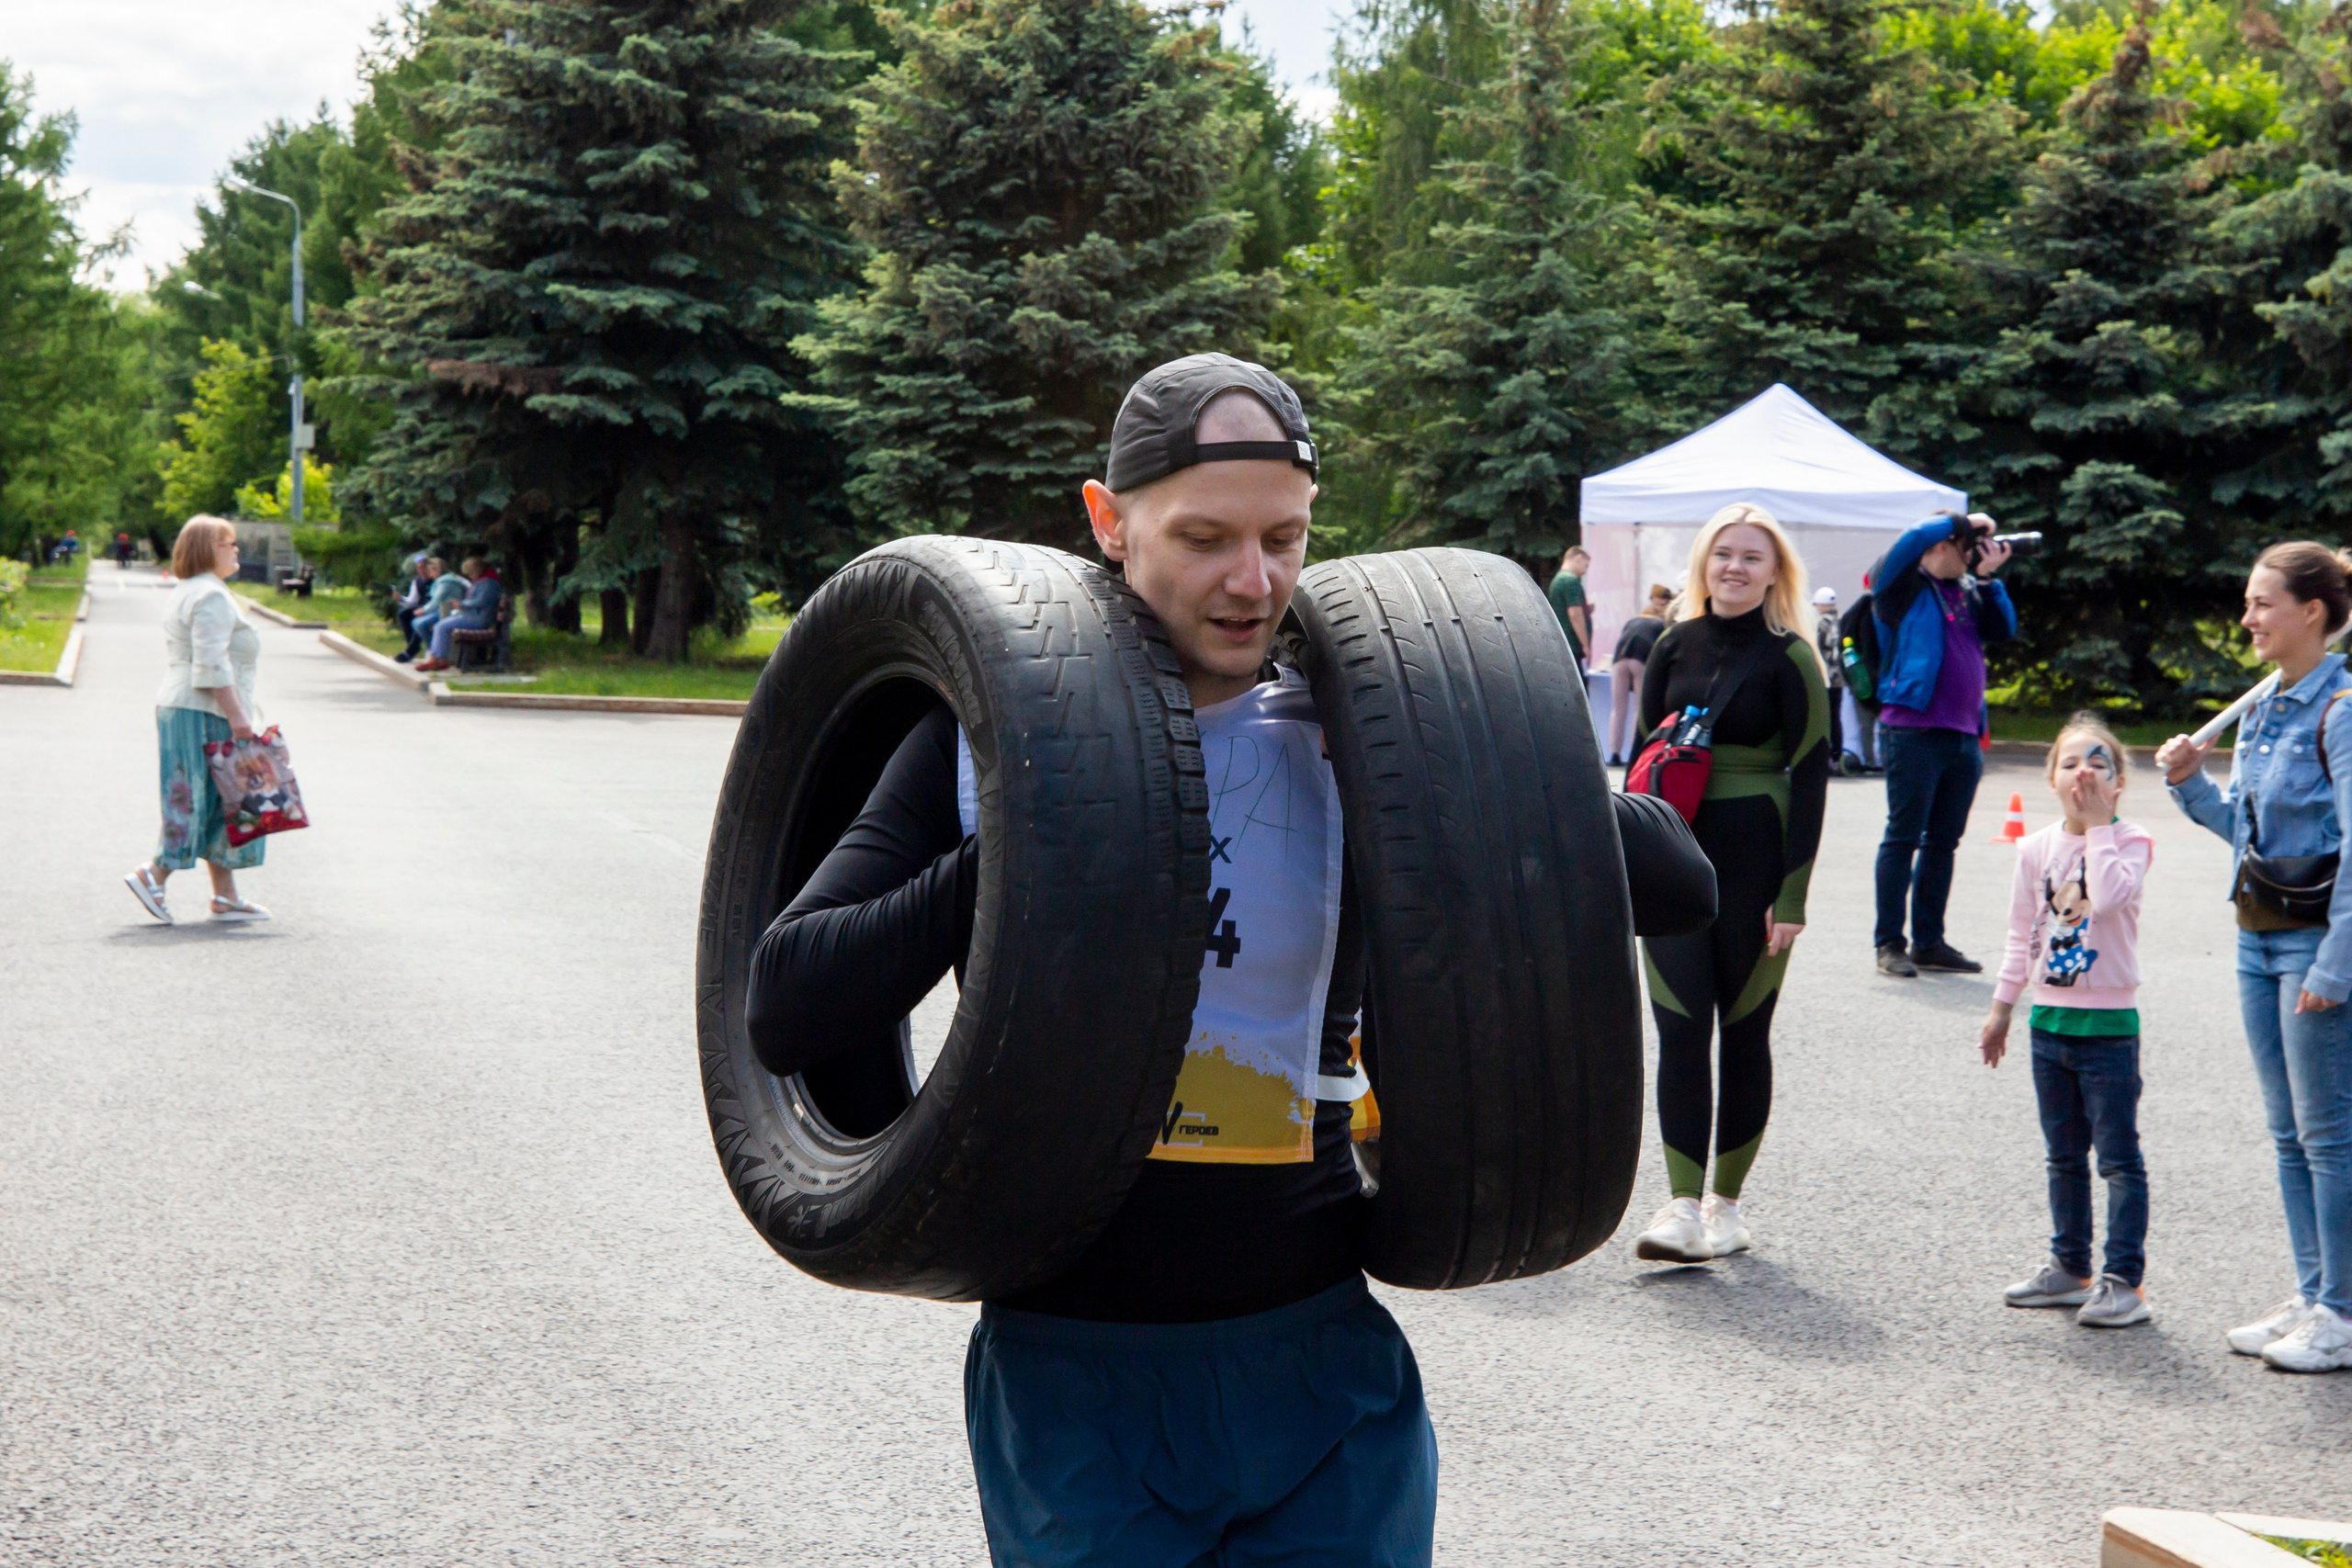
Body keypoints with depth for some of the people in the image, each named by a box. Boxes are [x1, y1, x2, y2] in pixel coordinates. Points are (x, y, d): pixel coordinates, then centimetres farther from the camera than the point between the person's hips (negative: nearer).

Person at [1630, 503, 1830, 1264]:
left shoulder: (1789, 657, -4)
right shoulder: (1675, 645, 8)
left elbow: (1810, 775, -6)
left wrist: (1793, 894, -11)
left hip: (1755, 859, -3)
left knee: (1744, 1030, 7)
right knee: (1679, 1030, -5)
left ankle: (1726, 1202, 17)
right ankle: (1683, 1207, -6)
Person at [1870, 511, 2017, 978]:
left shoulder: (1968, 591, 17)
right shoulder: (1904, 586, -2)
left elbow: (2003, 631, 11)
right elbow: (1910, 543, -19)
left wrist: (1988, 578, 3)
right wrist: (1964, 523, -7)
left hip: (1964, 736, 7)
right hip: (1913, 730, -7)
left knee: (1944, 841, 11)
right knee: (1904, 837, -3)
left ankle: (1929, 940, 18)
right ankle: (1889, 943, 1)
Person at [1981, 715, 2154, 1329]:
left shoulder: (2131, 842, -7)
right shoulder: (2037, 849, 6)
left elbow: (2108, 896, -28)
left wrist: (2098, 827, -19)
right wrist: (2001, 1008, 14)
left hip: (2109, 1023, -5)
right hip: (2049, 1019, 5)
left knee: (2118, 1157, -2)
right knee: (2063, 1156, 14)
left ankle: (2124, 1280, 1)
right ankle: (2070, 1267, 25)